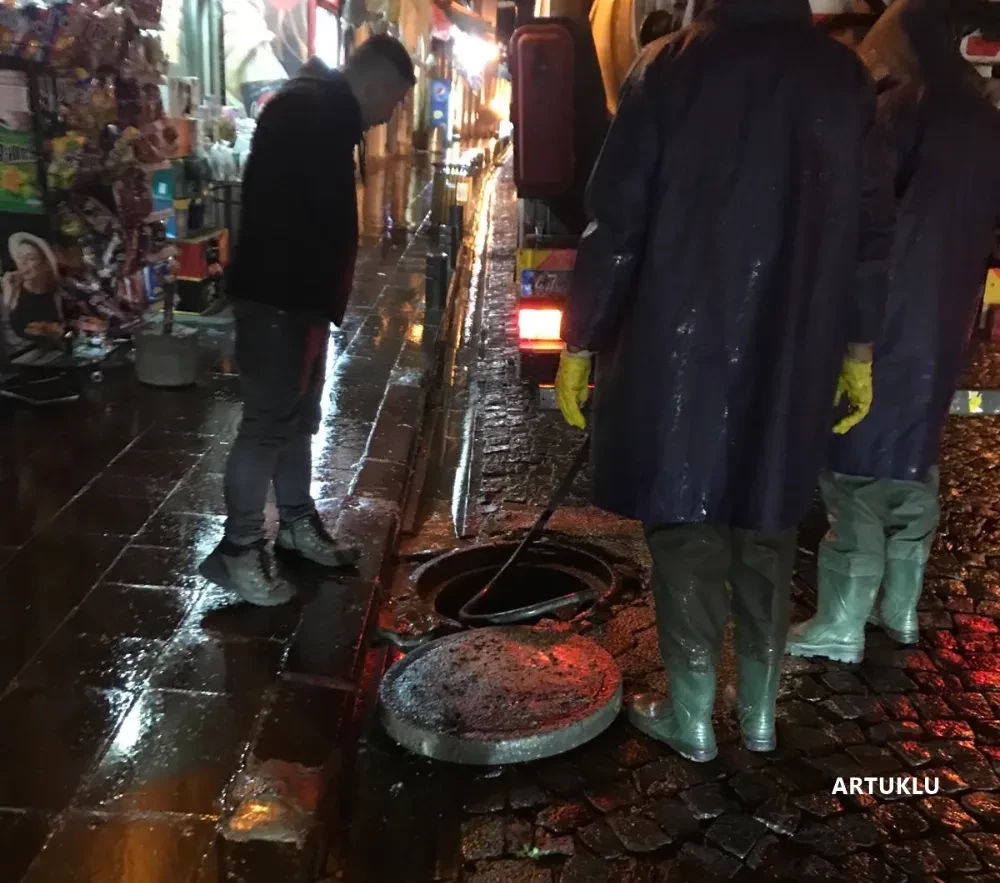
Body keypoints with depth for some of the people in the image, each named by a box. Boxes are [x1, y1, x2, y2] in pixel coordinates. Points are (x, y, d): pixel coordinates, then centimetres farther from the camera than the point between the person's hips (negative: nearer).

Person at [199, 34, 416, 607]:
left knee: (300, 417, 16)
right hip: (277, 299, -10)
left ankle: (298, 524, 29)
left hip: (302, 298, 10)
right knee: (270, 421, -4)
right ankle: (238, 548, 6)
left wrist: (319, 305, 15)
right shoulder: (305, 110, -15)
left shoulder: (328, 115, 17)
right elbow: (287, 215, -24)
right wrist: (309, 310, -24)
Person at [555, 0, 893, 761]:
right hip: (789, 354, 3)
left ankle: (690, 717, 20)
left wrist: (579, 341, 0)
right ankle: (760, 710, 28)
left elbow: (617, 220, -8)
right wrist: (858, 349, 15)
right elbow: (869, 227, 5)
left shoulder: (670, 67, -7)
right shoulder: (843, 75, 3)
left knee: (684, 525, 8)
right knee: (766, 529, 16)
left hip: (680, 347, -3)